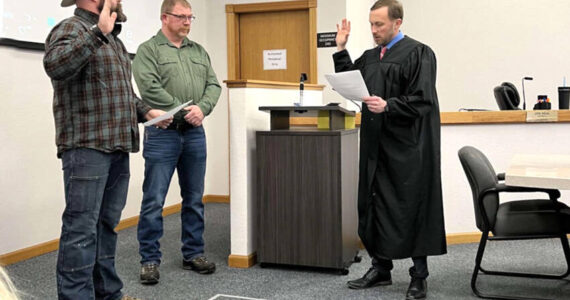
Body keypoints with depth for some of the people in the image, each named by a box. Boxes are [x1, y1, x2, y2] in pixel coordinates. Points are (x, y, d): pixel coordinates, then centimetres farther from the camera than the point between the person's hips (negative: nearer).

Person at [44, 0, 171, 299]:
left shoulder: (113, 40, 21)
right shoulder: (71, 28, -7)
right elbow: (55, 66, -28)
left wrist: (146, 111, 13)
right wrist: (98, 33, -27)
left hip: (118, 148, 9)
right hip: (87, 148, -9)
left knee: (107, 224, 13)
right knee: (81, 229, -6)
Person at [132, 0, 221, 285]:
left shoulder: (198, 51, 15)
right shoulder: (148, 50, -1)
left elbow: (213, 85, 7)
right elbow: (150, 89, -14)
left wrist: (201, 108, -12)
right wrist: (184, 111, -15)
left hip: (195, 134, 5)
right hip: (162, 134, -5)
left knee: (194, 199, 11)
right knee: (154, 201, -2)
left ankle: (193, 253, 23)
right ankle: (150, 259, 9)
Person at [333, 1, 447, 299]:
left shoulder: (419, 53, -6)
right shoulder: (369, 57, 14)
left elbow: (423, 102, -13)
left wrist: (388, 106, -25)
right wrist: (341, 49, 9)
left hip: (408, 148, -7)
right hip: (376, 146, 7)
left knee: (411, 210, 0)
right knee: (375, 206, 11)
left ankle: (419, 276, 13)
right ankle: (381, 268, 25)